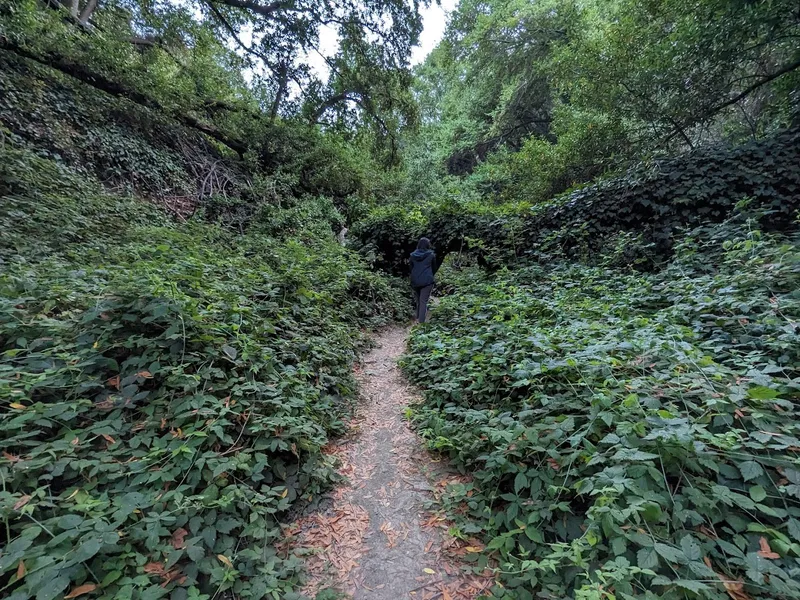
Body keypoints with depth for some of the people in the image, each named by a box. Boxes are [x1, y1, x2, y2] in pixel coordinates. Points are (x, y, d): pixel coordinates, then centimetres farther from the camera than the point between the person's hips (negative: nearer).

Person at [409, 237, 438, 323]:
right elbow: (434, 268, 9)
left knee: (418, 301, 17)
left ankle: (418, 318, 26)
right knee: (423, 301, -2)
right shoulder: (431, 255, -4)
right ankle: (421, 321, -4)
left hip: (415, 281, 4)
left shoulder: (413, 255, 2)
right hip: (427, 281, -3)